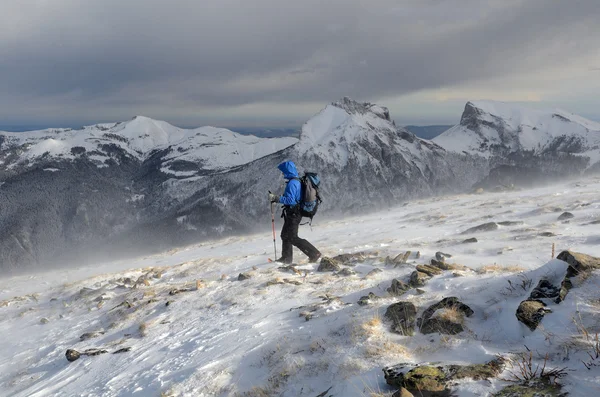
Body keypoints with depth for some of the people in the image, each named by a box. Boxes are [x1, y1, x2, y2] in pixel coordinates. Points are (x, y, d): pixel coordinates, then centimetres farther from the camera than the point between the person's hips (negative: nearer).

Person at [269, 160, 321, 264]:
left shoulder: (292, 183, -21)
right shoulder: (297, 181, 10)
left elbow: (290, 200, -26)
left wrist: (276, 198, -22)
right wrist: (275, 198, 18)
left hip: (293, 214, -10)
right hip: (294, 213, 10)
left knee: (292, 238, -6)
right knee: (285, 235, 19)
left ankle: (314, 254, -6)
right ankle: (286, 258, 29)